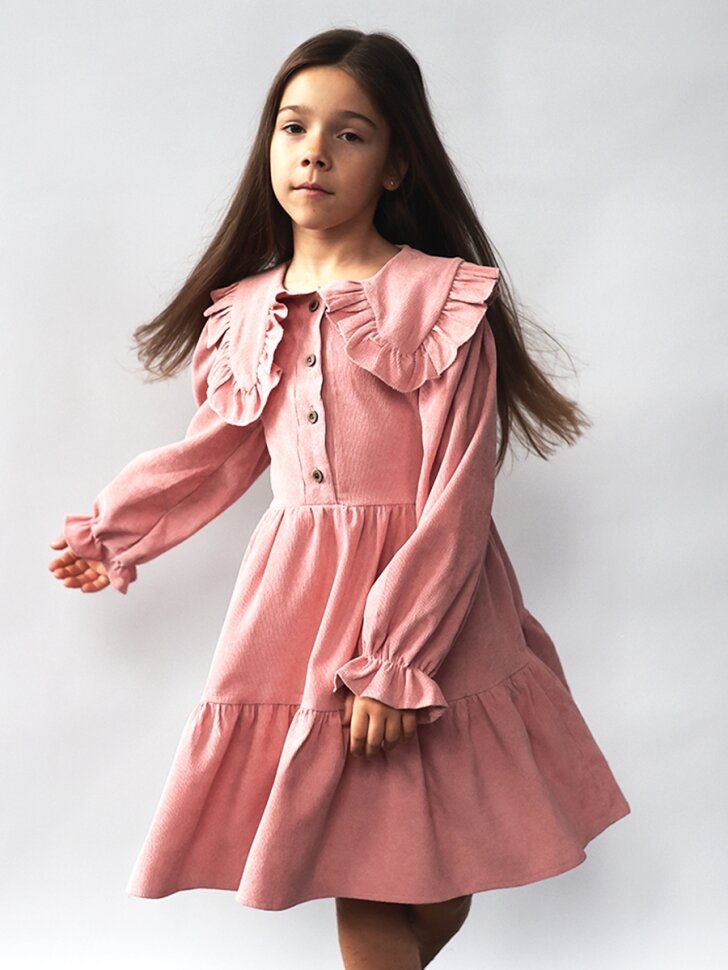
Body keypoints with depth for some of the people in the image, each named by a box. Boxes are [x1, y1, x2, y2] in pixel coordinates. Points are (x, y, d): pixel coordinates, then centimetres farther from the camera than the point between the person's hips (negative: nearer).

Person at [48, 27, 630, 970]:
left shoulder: (442, 300, -8)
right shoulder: (249, 310, 7)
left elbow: (456, 500, -11)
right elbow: (214, 453, 22)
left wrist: (396, 661, -15)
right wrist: (109, 531, 29)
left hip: (425, 591, -3)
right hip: (299, 596, 4)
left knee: (437, 877, 3)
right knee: (350, 868, 6)